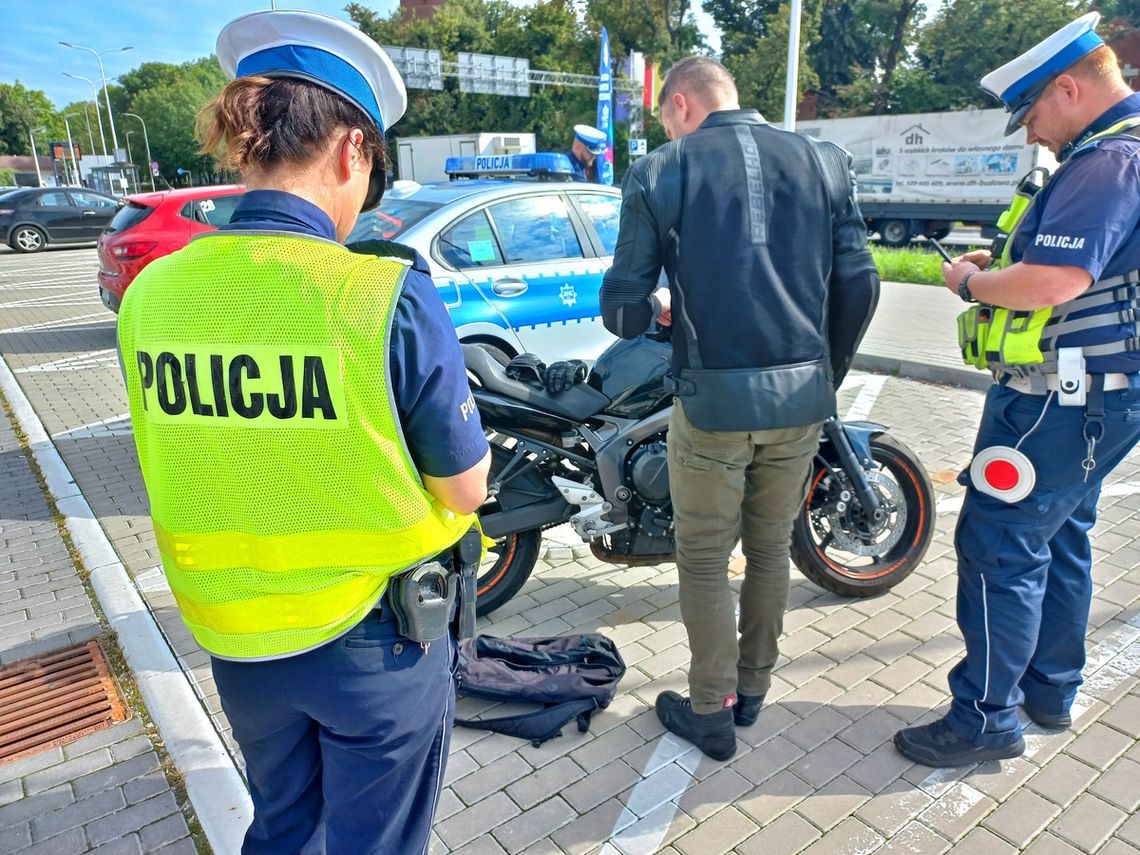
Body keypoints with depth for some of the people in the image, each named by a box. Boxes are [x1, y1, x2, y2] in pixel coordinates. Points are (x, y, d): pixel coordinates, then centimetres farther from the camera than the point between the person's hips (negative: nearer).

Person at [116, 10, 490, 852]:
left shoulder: (150, 295, -8)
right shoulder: (387, 295, -23)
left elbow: (186, 476, 3)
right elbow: (467, 490, -13)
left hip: (236, 639, 5)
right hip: (375, 639, -4)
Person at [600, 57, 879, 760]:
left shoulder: (658, 174, -2)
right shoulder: (825, 163, 7)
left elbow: (623, 313, -4)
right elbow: (859, 286, 6)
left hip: (713, 399, -4)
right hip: (802, 398, 4)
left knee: (705, 559, 13)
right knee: (772, 547, 20)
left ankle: (711, 714, 26)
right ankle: (753, 688, 37)